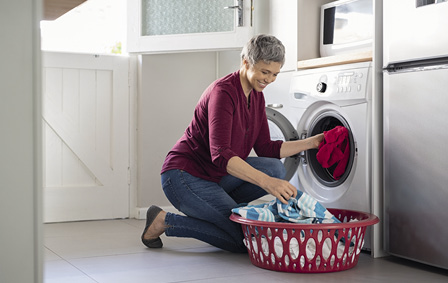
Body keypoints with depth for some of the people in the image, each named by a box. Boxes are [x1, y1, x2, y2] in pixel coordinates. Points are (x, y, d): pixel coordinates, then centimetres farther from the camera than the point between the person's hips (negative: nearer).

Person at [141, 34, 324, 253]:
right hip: (183, 176, -8)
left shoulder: (256, 96, 5)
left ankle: (214, 206, 3)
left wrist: (312, 142, 1)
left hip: (214, 177, 8)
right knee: (244, 239, -13)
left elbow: (265, 148, 9)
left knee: (275, 168, -10)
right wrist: (266, 182, -43)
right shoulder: (223, 91, -22)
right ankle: (165, 221, -3)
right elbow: (220, 154, -33)